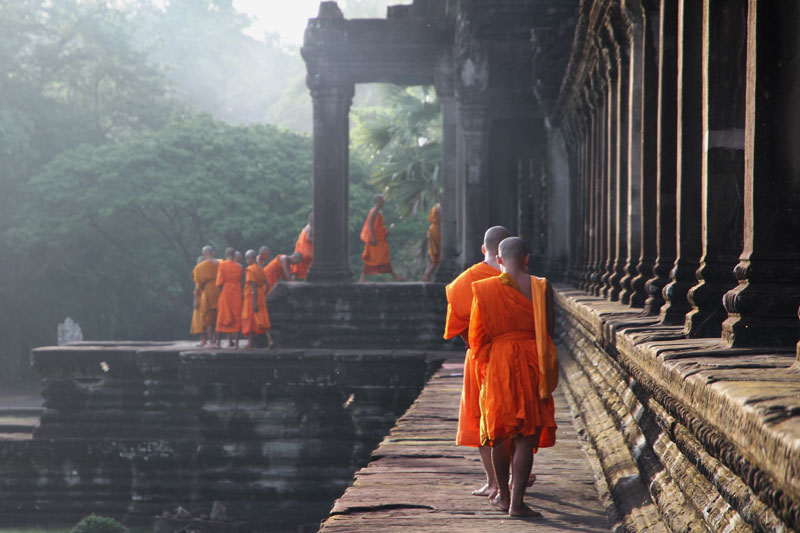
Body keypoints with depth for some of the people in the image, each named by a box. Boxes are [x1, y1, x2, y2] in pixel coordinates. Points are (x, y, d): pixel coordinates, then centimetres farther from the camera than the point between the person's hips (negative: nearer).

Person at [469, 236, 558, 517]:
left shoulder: (484, 289, -3)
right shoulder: (541, 287, -5)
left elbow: (477, 336, -1)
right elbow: (548, 330, -1)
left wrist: (483, 366, 12)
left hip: (498, 362, 1)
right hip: (532, 366, -1)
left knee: (501, 433, 16)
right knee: (527, 436, 0)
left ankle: (503, 495, 28)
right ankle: (517, 502, -7)